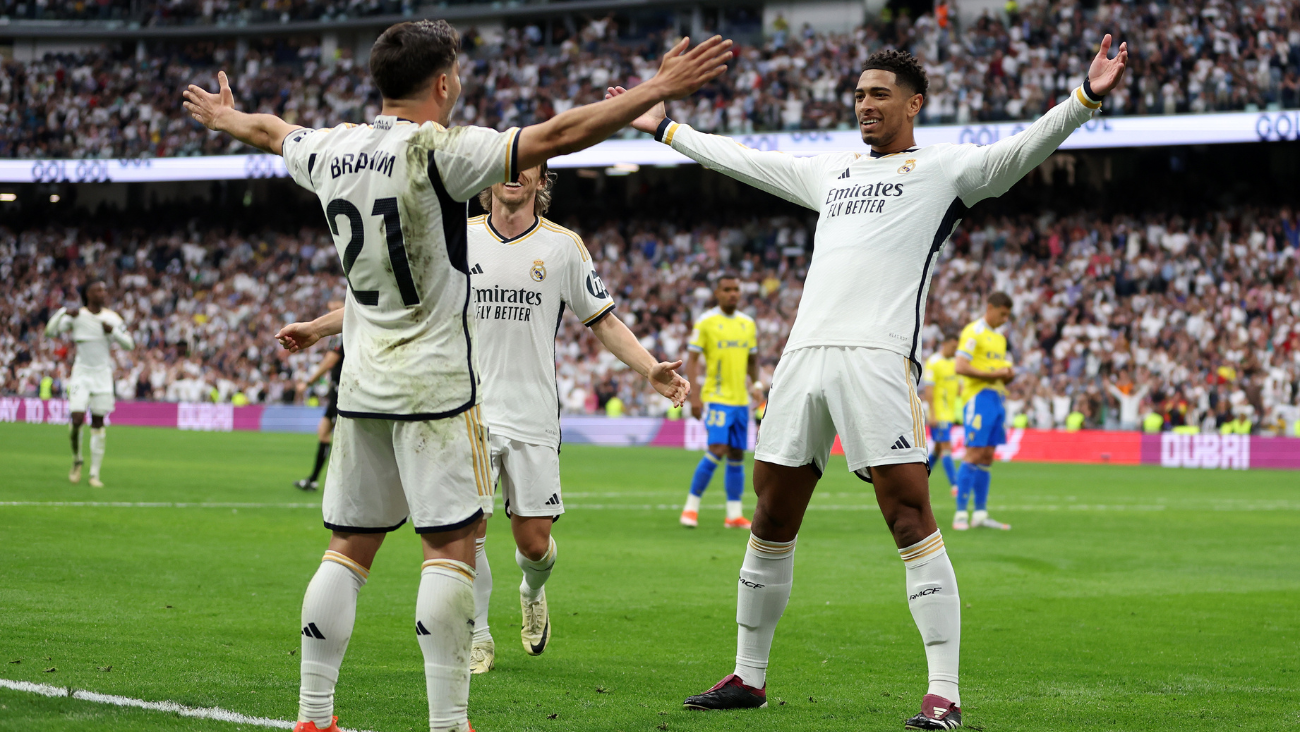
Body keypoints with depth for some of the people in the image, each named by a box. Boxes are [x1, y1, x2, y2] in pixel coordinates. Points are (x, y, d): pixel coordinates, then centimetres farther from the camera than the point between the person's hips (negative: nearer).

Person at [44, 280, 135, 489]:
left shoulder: (112, 318, 3)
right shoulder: (77, 316, -3)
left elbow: (129, 344, 4)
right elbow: (51, 331, -9)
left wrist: (113, 331, -13)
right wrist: (64, 312, -23)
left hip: (103, 375, 2)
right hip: (81, 374, -2)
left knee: (98, 424, 2)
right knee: (77, 419, -14)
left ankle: (95, 473, 9)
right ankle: (77, 460, 13)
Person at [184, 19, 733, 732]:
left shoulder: (330, 151, 7)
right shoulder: (438, 151, -12)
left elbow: (269, 131, 29)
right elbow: (556, 135, -18)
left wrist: (221, 115, 51)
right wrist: (660, 90, -15)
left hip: (361, 382, 7)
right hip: (434, 385, -7)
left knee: (349, 547, 10)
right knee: (450, 546, -5)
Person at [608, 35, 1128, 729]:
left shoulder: (944, 167, 7)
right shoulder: (831, 172, 25)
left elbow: (1021, 150, -7)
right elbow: (741, 160, 36)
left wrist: (1086, 98, -23)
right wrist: (663, 127, 42)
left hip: (878, 355, -6)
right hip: (804, 353, 6)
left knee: (910, 518, -12)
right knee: (772, 519, 9)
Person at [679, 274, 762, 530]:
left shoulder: (748, 324, 12)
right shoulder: (705, 322, -4)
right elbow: (692, 359, -5)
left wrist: (756, 384, 6)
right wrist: (694, 396, -13)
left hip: (741, 399, 6)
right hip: (716, 398, -6)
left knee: (737, 455, 5)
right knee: (718, 449, -16)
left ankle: (734, 514, 9)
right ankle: (691, 506, -5)